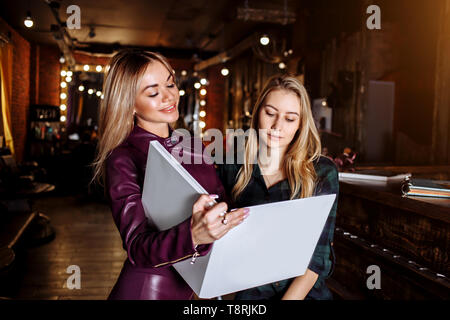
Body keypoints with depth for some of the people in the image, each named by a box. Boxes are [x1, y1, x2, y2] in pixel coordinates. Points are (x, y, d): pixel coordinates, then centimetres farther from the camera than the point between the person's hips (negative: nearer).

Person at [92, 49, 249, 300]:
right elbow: (137, 247, -24)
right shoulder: (122, 160, -16)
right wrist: (192, 235, -41)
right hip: (146, 290, -5)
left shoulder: (189, 145, 3)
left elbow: (221, 201, 4)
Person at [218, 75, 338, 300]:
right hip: (250, 292, 0)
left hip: (308, 292, 1)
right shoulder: (231, 169, 4)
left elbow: (319, 255, -1)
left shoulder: (323, 173, 1)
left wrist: (291, 297, -11)